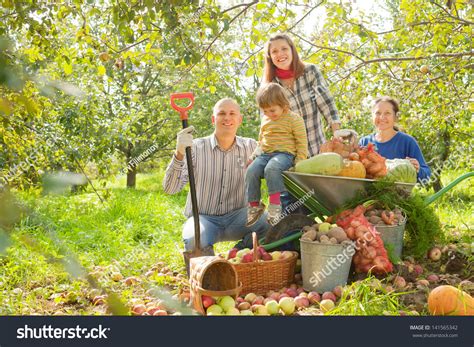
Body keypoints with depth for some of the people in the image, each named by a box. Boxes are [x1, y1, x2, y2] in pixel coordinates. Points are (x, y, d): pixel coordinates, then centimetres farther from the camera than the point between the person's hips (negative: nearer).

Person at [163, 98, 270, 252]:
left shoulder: (250, 146, 4)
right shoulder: (196, 147, -5)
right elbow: (170, 188, -13)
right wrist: (179, 154, -28)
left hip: (237, 216, 2)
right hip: (203, 217, -2)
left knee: (269, 224, -27)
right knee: (193, 241, -36)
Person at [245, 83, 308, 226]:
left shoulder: (294, 119, 0)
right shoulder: (265, 120, 19)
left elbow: (302, 142, -1)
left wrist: (300, 162, -9)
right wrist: (255, 154, 18)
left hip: (284, 154, -6)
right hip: (265, 154, 6)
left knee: (272, 168, -38)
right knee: (251, 171, -22)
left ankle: (275, 204, -36)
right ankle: (254, 205, -9)